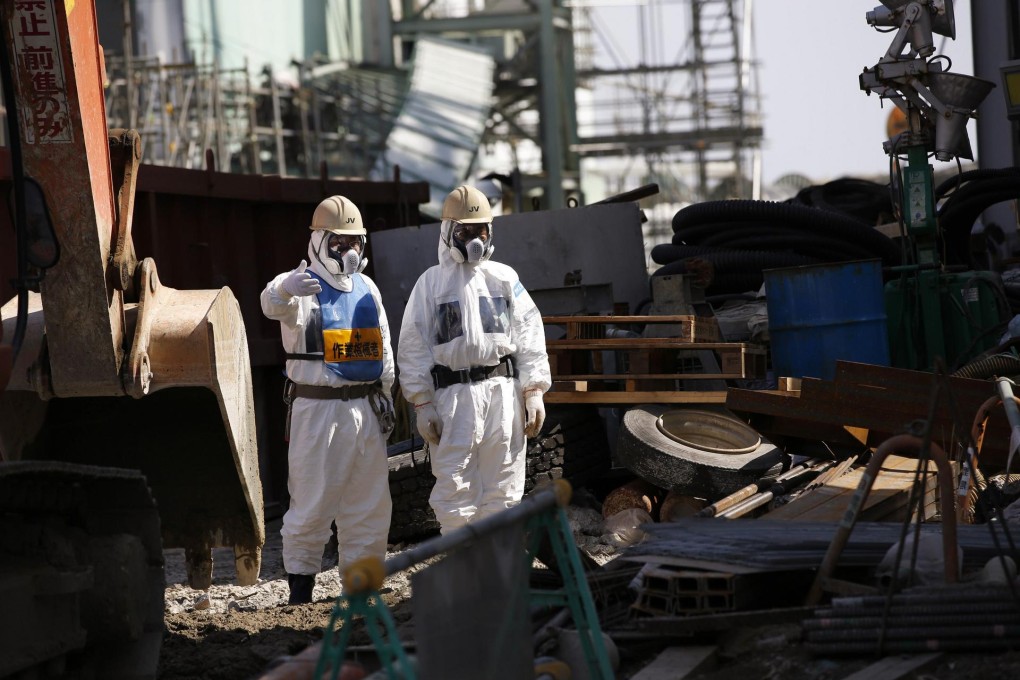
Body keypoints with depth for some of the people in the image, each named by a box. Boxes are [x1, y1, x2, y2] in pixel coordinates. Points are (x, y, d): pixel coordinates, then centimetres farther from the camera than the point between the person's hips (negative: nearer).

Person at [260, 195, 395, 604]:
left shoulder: (368, 289, 14)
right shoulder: (302, 287, -7)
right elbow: (273, 304, -31)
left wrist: (384, 394, 14)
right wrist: (285, 290, -55)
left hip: (365, 407, 6)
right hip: (318, 408, -6)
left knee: (369, 500, 10)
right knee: (311, 499, -5)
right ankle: (300, 583, 2)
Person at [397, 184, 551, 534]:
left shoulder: (505, 278, 12)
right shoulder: (431, 282, 6)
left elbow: (529, 336, 10)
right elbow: (414, 347, 3)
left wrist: (534, 392, 1)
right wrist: (422, 404, -3)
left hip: (503, 390, 2)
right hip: (454, 395, -2)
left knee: (503, 487, 4)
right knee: (454, 487, -5)